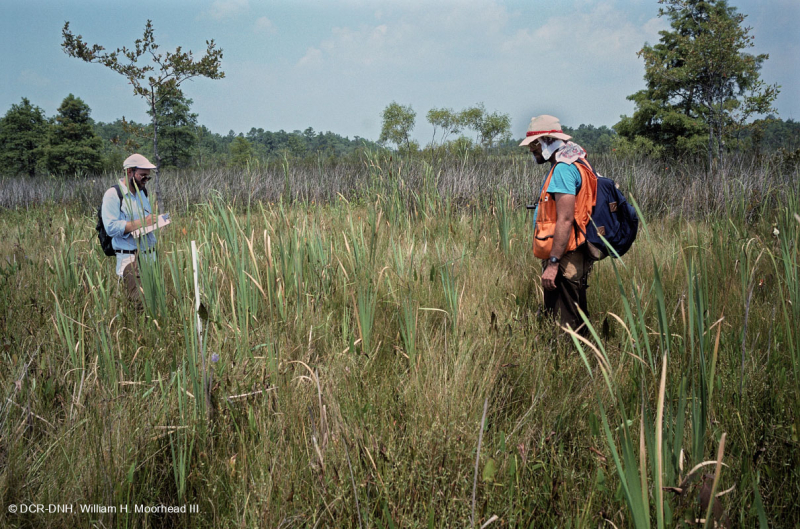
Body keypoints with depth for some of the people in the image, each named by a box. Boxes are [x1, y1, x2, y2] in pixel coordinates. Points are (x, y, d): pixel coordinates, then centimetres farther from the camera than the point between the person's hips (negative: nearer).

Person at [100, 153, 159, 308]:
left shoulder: (142, 192, 19)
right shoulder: (113, 194, -6)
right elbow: (111, 227, -17)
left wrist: (155, 220, 8)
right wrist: (142, 222, -19)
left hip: (150, 255, 7)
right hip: (129, 259, -7)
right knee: (142, 303, -20)